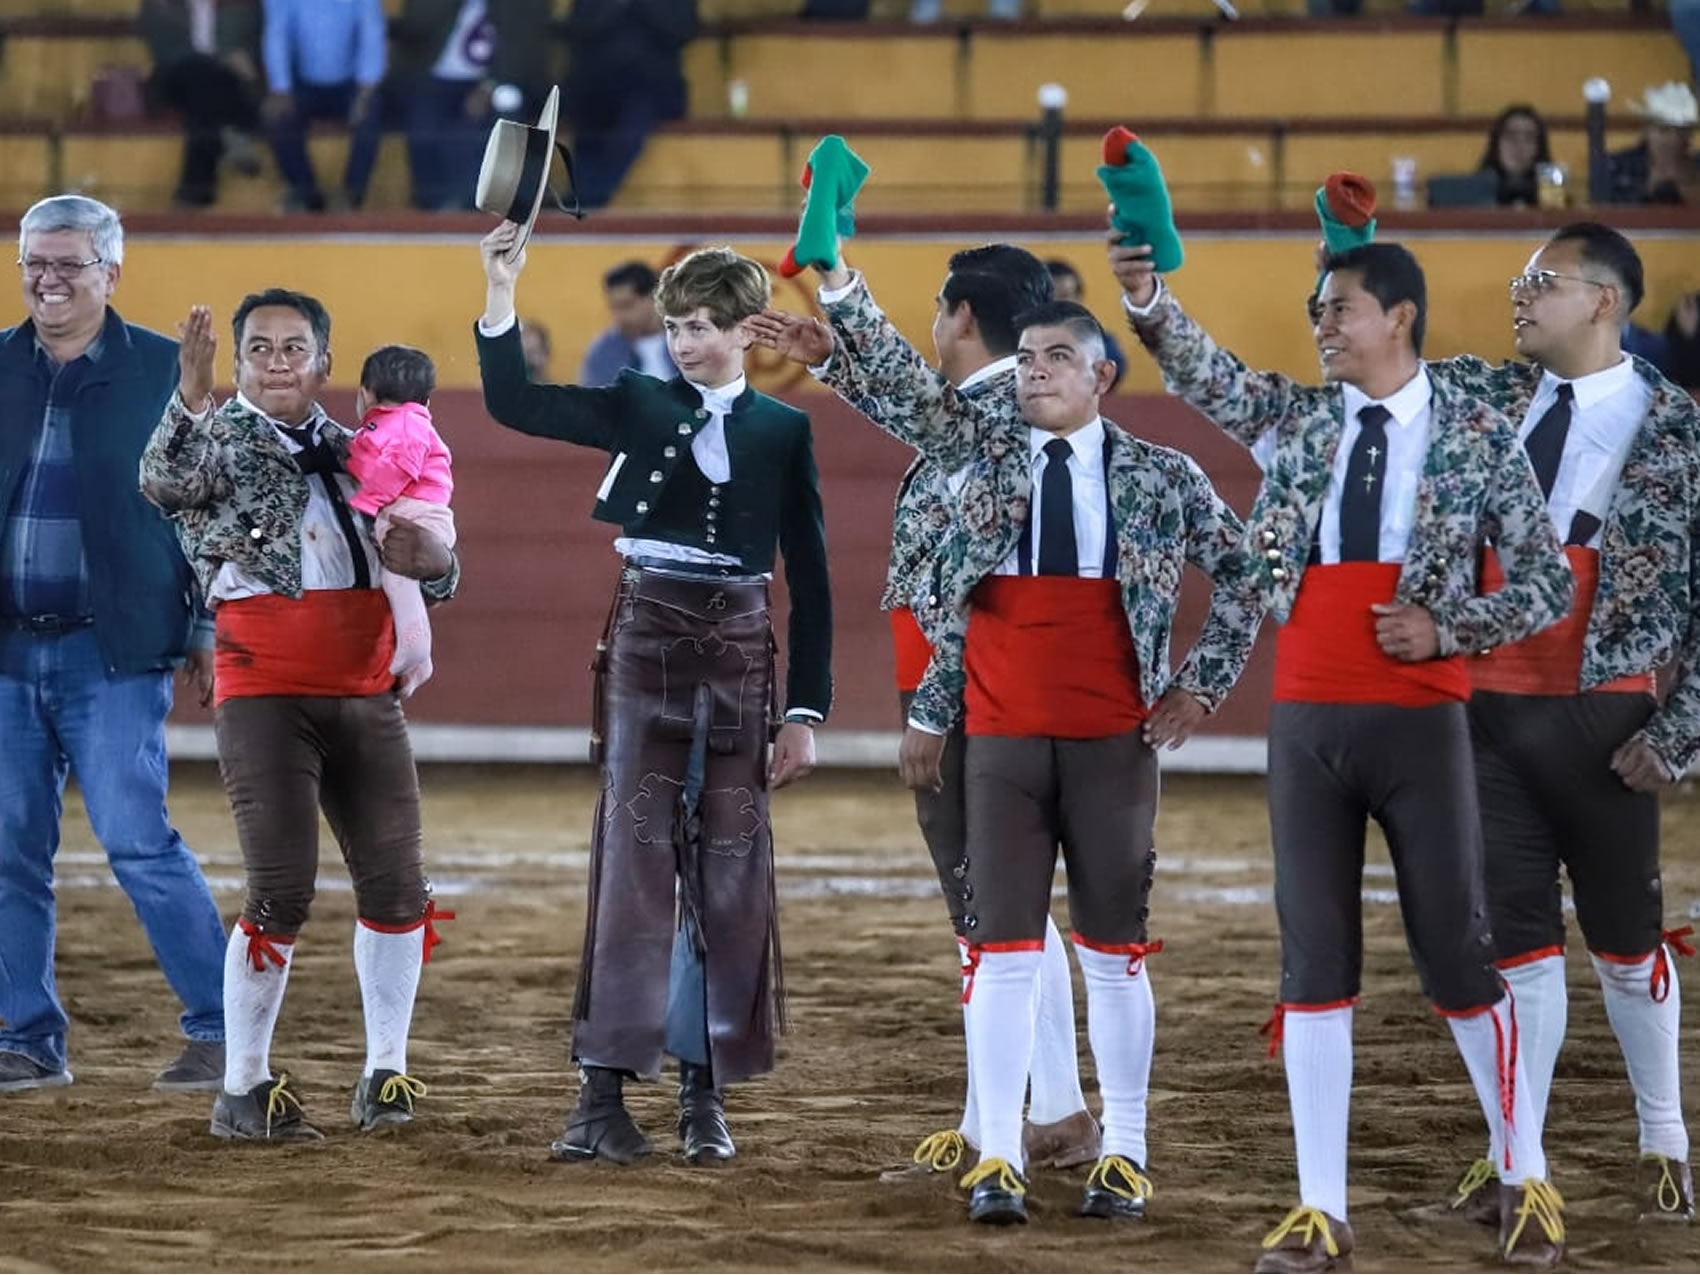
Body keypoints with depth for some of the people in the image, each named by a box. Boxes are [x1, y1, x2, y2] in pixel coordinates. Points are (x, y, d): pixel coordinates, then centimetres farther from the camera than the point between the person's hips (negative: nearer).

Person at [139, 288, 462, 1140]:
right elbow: (162, 483, -25)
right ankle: (243, 1089, -2)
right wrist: (192, 394, -43)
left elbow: (429, 573, 18)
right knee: (281, 893, -11)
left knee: (397, 886, 2)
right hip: (265, 697, -5)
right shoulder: (219, 439, -1)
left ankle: (384, 1075, 13)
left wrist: (431, 561, -7)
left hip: (365, 697, 5)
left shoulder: (352, 453, 14)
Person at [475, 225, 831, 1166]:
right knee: (634, 856, -7)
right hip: (647, 639, -1)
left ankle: (705, 1094, 8)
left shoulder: (783, 431, 6)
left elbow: (809, 578, 7)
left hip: (740, 652, 1)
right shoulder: (638, 407, 6)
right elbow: (515, 403, -4)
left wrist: (805, 711, 2)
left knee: (729, 870, 2)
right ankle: (603, 1092, -9)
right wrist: (500, 294, -16)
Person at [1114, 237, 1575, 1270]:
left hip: (1420, 724, -3)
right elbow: (1204, 374, -7)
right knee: (1315, 960, 1)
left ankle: (1528, 1180, 17)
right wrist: (1147, 298, -24)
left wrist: (1445, 629, -12)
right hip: (1307, 722, 3)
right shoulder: (1298, 420, 8)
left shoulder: (1479, 439, 0)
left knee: (1457, 952, 2)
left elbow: (1550, 585, 2)